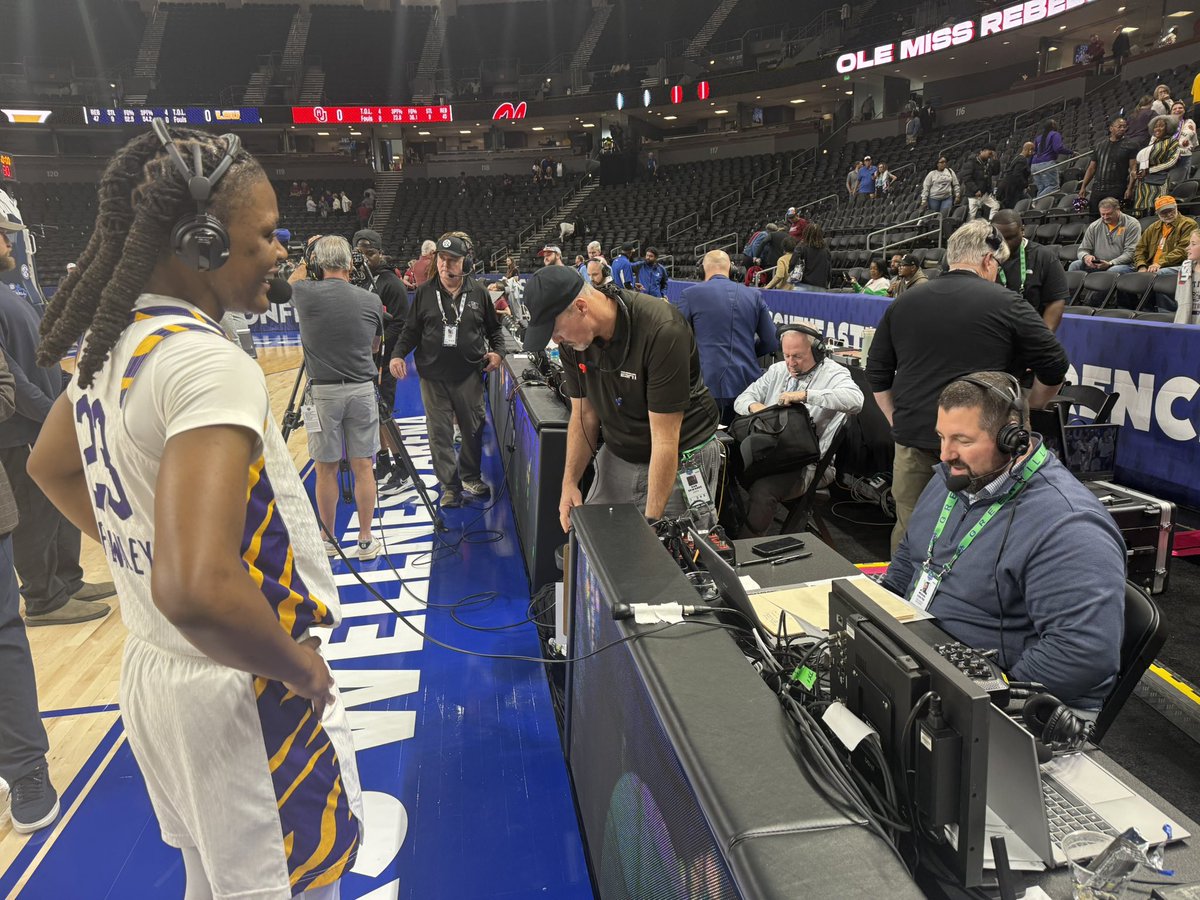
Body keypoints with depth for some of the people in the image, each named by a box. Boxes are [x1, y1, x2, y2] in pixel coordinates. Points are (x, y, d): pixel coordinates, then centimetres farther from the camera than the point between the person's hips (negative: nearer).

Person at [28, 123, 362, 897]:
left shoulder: (113, 341, 2)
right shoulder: (210, 364, -27)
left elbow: (51, 468, 20)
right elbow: (199, 591, -39)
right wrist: (302, 666, -22)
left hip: (154, 669, 9)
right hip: (244, 697, -8)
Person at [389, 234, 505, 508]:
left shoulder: (478, 292, 3)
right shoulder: (425, 293, 3)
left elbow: (494, 327, 13)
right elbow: (411, 330, 7)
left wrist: (497, 351, -3)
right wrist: (398, 354, -7)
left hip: (469, 374, 0)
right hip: (433, 375, 0)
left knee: (473, 429, 10)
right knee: (440, 433, 1)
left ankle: (471, 477, 30)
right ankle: (450, 485, 12)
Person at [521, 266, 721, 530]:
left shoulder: (662, 330, -29)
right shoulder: (573, 339, -9)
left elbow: (664, 438, -28)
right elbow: (584, 414, 2)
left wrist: (651, 522, -26)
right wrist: (570, 482, -10)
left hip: (681, 459, -5)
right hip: (618, 456, 5)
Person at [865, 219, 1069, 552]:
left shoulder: (903, 304, 9)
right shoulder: (1005, 303, -4)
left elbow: (877, 374, 14)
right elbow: (1054, 367, 2)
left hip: (913, 440, 4)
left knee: (908, 534, 13)